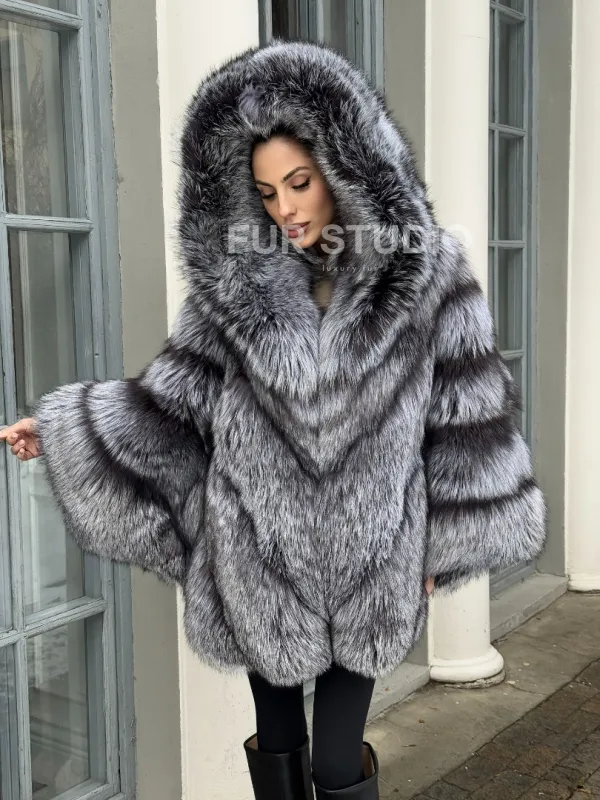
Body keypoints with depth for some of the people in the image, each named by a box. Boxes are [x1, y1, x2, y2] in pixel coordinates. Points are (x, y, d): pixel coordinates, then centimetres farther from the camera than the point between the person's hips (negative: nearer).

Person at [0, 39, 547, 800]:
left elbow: (464, 419, -4)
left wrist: (442, 543, -2)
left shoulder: (425, 274, -7)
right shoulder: (236, 280, -2)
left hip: (367, 561, -2)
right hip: (261, 558, 2)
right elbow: (177, 396, 1)